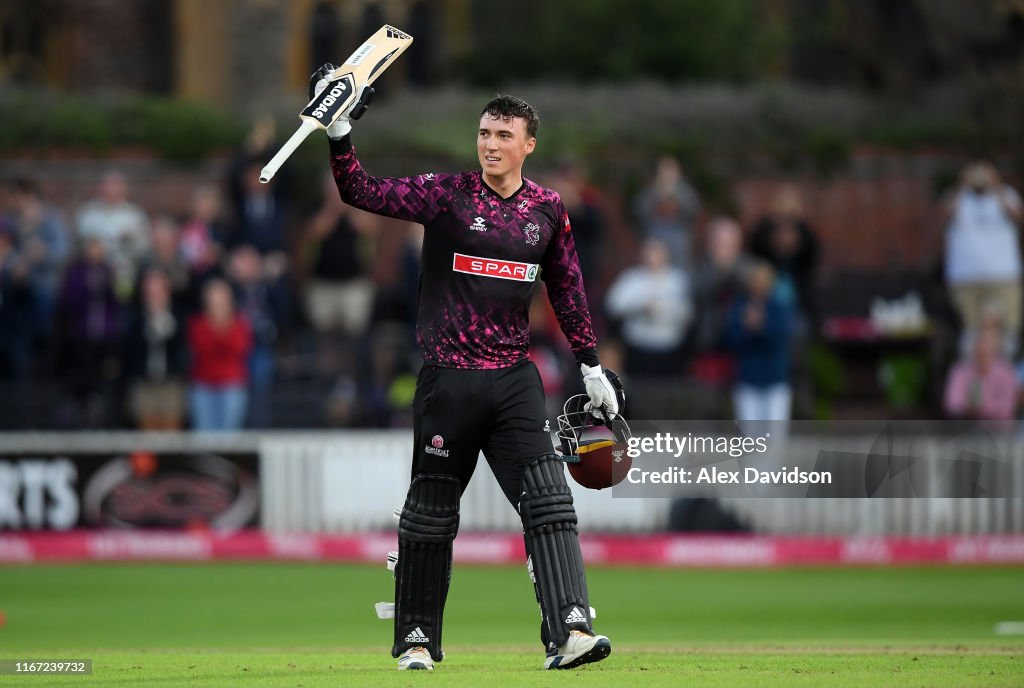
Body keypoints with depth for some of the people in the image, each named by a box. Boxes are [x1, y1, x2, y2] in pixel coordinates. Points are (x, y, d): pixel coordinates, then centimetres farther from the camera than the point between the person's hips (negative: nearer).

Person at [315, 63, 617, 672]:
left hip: (514, 380, 2)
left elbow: (567, 290, 17)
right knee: (431, 513, 7)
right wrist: (340, 138, -27)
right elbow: (366, 193, -12)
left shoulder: (547, 208, 7)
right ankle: (417, 638, 21)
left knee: (549, 501, -11)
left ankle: (570, 630, -18)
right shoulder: (446, 194, -2)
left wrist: (592, 367, 18)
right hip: (448, 381, -2)